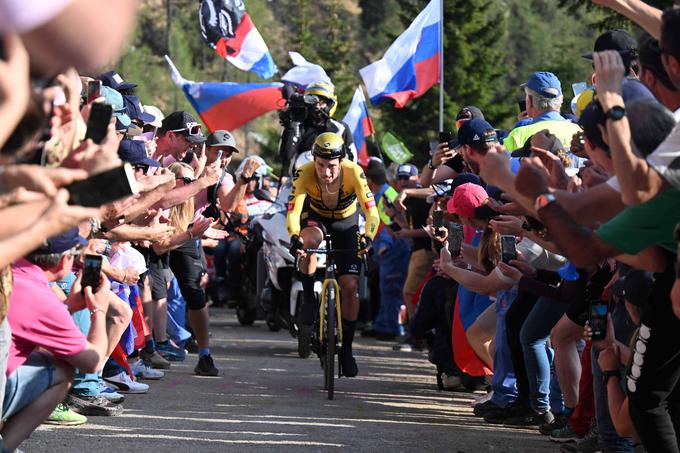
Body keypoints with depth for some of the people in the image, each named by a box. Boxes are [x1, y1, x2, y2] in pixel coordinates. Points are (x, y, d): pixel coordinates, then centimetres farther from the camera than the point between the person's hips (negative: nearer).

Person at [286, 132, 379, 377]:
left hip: (346, 222, 0)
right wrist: (294, 237, -57)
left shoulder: (353, 172, -32)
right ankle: (308, 301, -19)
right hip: (315, 217, 0)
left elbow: (371, 212, -36)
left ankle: (347, 347, 7)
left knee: (350, 285, -10)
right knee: (310, 240, -38)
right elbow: (293, 211, -37)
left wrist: (368, 237, -54)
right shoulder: (305, 174, -31)